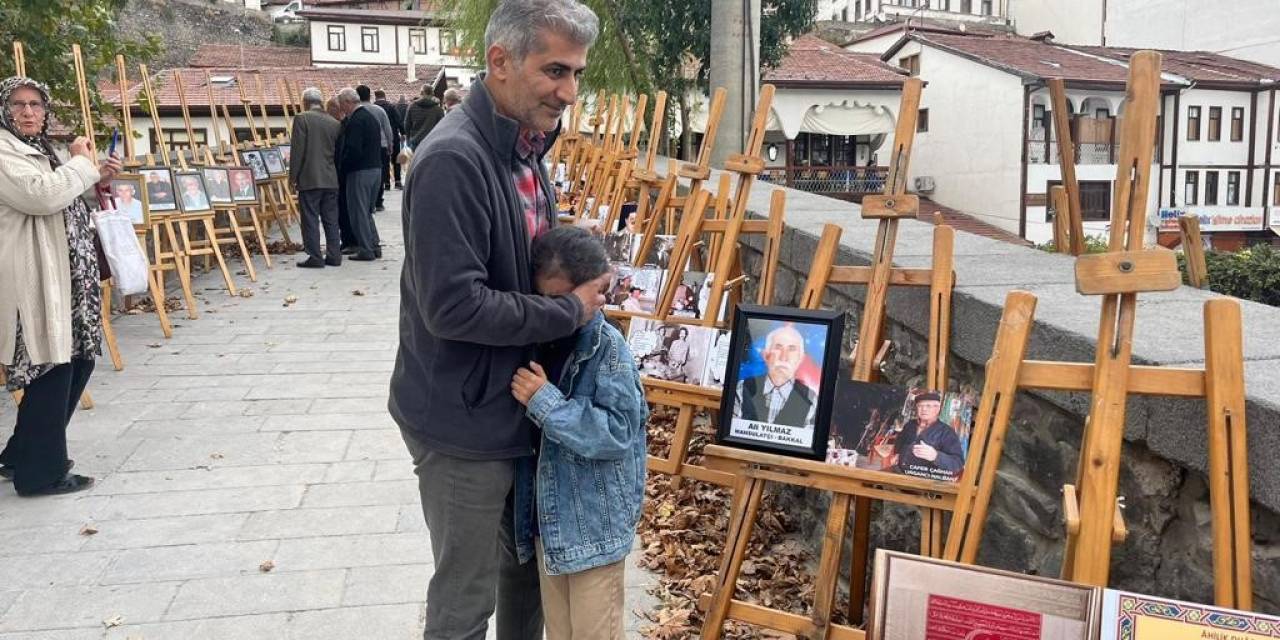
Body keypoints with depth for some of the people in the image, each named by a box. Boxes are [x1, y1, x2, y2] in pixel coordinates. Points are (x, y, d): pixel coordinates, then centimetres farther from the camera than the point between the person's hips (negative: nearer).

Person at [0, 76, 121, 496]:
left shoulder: (38, 149, 19)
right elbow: (41, 196, -26)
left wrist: (97, 180, 13)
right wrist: (81, 164, -12)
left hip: (60, 275, 10)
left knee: (77, 360, 14)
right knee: (50, 370, -6)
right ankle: (39, 474, 6)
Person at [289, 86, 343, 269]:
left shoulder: (302, 119, -6)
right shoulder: (335, 123, 8)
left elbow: (297, 150, -9)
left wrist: (293, 176, -3)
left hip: (309, 178, -5)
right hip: (331, 179, 5)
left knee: (310, 219, 0)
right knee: (331, 219, 10)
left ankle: (315, 257, -1)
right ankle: (334, 256, 12)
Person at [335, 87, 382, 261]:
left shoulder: (355, 121, -15)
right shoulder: (371, 116, 14)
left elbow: (352, 150, -22)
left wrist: (341, 167, -10)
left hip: (360, 170, -9)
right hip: (376, 168, 9)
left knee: (358, 211, -1)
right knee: (367, 211, 17)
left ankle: (365, 250, 0)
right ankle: (374, 246, 19)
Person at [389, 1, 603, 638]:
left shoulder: (523, 148, 5)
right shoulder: (452, 160, -24)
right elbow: (452, 307, -28)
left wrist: (584, 271, -1)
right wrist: (571, 310, -19)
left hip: (518, 406, 9)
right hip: (464, 422, -9)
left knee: (529, 564, 24)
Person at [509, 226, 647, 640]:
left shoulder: (608, 347, -18)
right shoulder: (538, 340, 1)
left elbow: (618, 432, -25)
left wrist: (544, 401, -27)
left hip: (594, 518, -6)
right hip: (548, 513, 6)